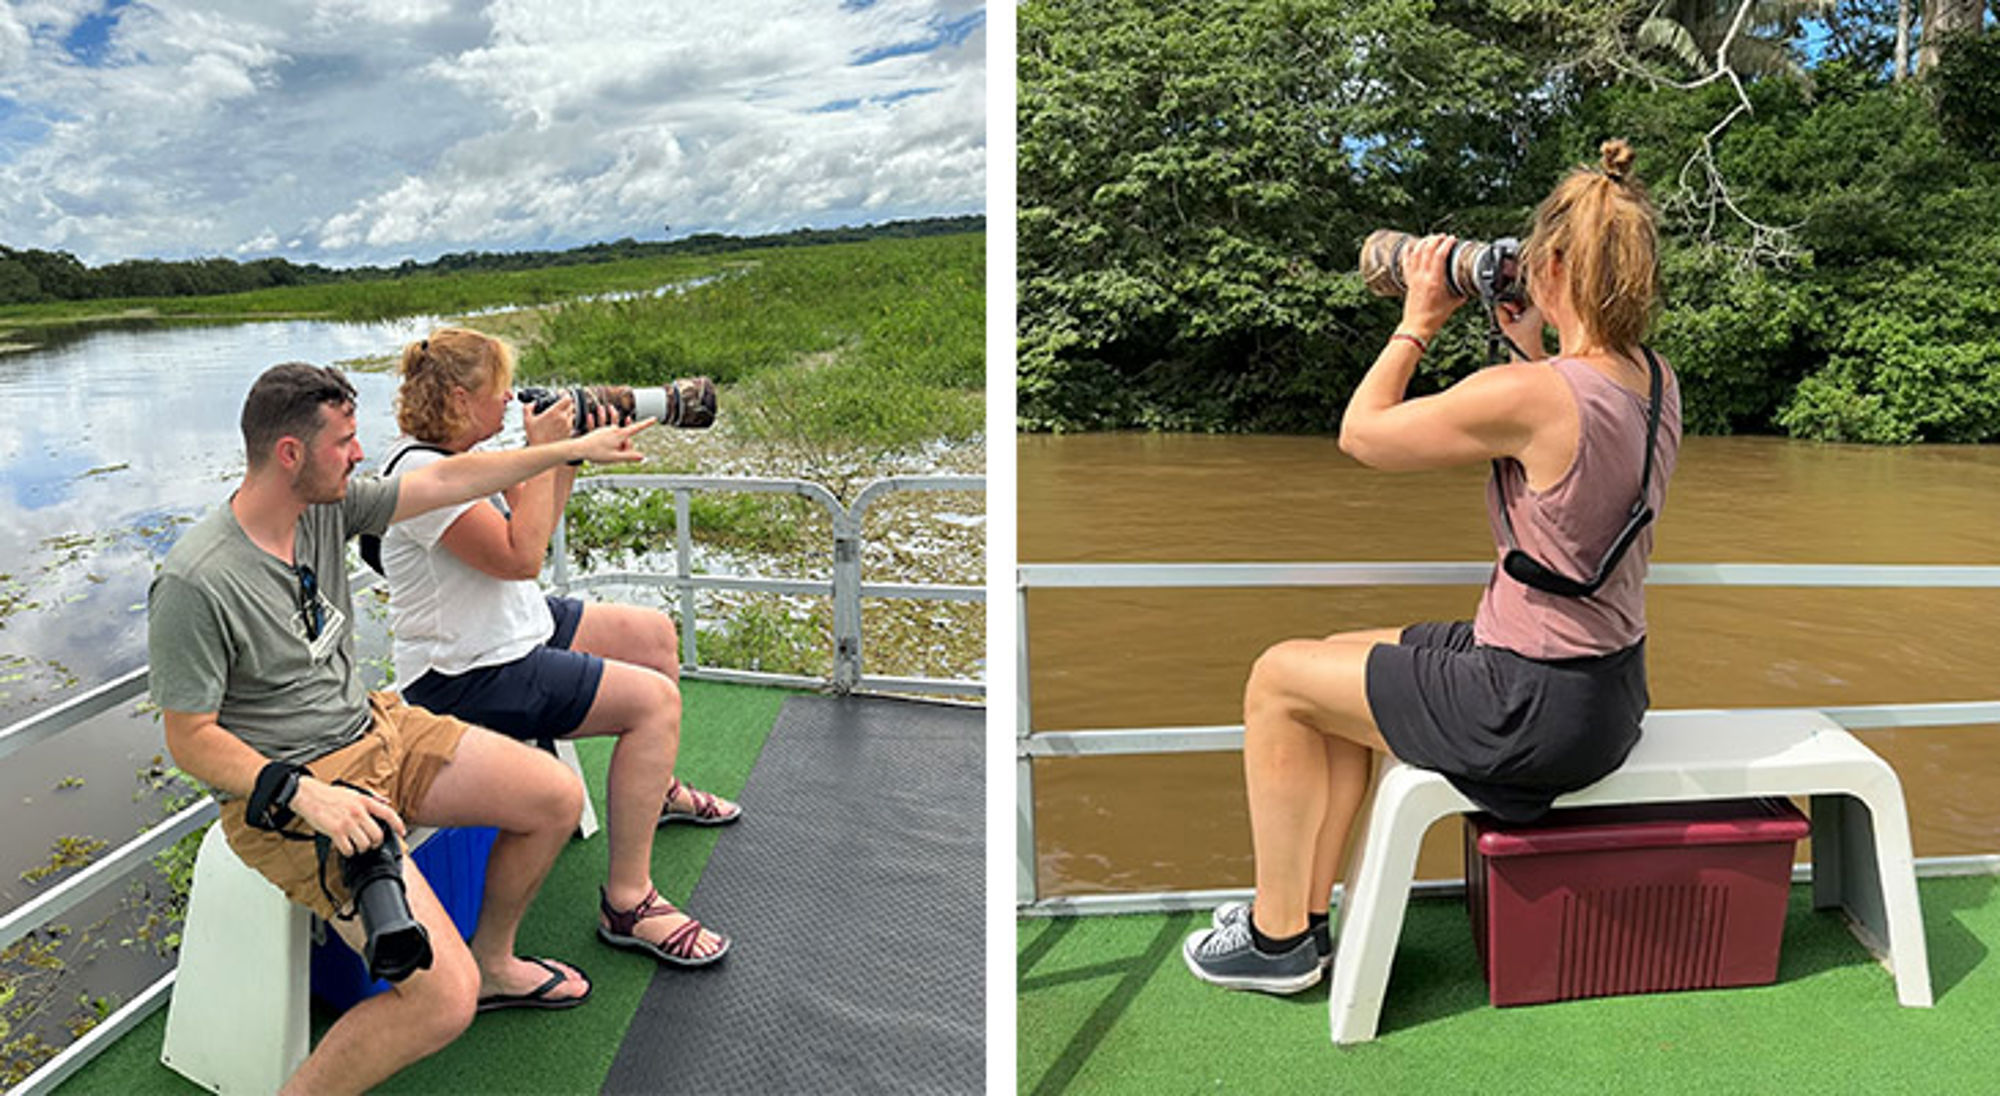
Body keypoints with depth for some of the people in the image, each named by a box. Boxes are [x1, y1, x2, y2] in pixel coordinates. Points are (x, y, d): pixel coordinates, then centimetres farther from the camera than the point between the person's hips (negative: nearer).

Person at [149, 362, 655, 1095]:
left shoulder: (326, 506, -3)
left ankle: (492, 962, 30)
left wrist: (577, 449, 11)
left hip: (374, 730, 9)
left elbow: (447, 481, 6)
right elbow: (190, 740, -17)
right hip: (285, 794, -8)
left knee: (557, 797, 8)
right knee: (443, 1000, -21)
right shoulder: (193, 585, -23)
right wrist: (306, 793, -30)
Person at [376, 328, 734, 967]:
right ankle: (627, 902, -16)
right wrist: (543, 450, -21)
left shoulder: (456, 455, 7)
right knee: (655, 699, -19)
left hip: (518, 627, 11)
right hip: (463, 676, -11)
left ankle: (658, 790, 39)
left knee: (655, 634, 20)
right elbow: (521, 557, -28)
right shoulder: (420, 472, -23)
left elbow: (533, 528, 17)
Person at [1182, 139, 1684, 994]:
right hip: (1612, 685, 9)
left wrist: (1418, 321, -2)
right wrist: (1532, 351, 11)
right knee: (1340, 665, 22)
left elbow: (1361, 433, -12)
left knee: (1278, 680, 6)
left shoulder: (1528, 397, -26)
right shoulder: (1656, 381, 1)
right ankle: (1308, 910, 29)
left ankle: (1278, 938, 19)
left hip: (1537, 711, -9)